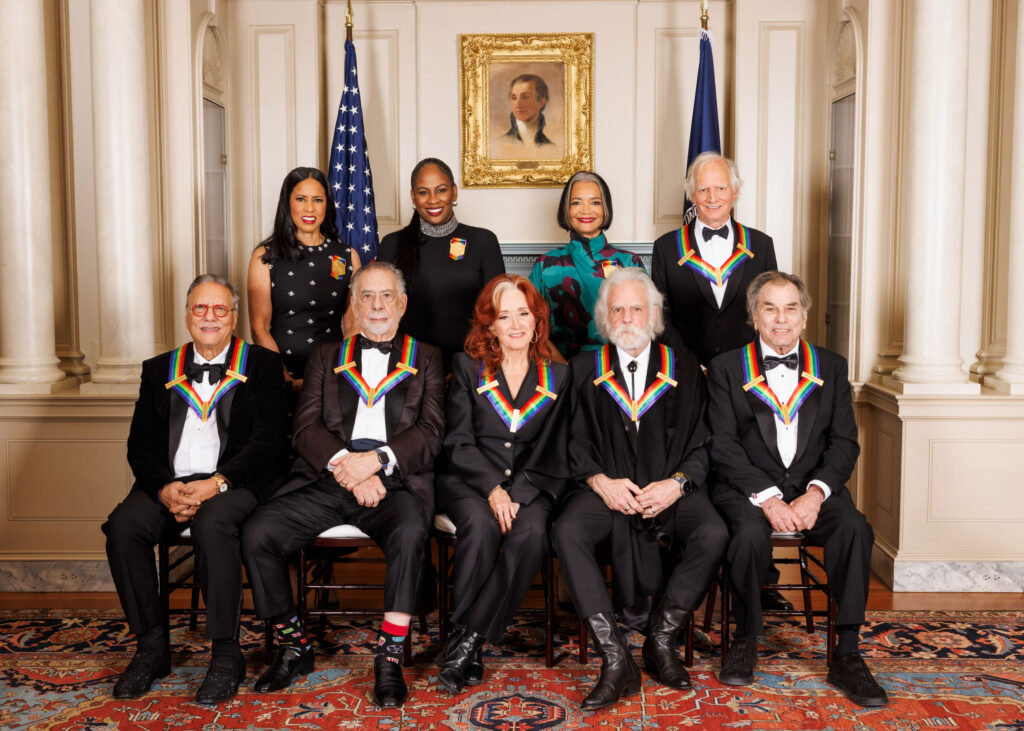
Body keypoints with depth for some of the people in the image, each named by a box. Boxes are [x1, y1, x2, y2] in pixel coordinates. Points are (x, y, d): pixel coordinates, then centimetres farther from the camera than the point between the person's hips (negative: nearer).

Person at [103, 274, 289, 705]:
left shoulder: (262, 365, 8)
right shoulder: (160, 370, 19)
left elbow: (268, 441, -4)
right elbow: (140, 446, 10)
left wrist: (217, 482, -17)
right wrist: (164, 488, -11)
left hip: (235, 483, -4)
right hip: (169, 483, 4)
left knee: (212, 524, -35)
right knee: (123, 525, -25)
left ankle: (225, 655, -21)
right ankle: (151, 646, -8)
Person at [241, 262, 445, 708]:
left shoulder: (425, 359, 16)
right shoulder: (326, 358, 20)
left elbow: (431, 433, 2)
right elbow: (306, 429, 7)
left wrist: (376, 460, -15)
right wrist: (346, 466, -12)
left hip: (395, 482, -2)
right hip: (327, 478, 2)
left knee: (410, 533, -35)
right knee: (256, 533, -19)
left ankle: (389, 658, -21)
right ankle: (293, 648, -1)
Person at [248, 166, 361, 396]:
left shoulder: (348, 256, 11)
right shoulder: (265, 257, 5)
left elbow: (353, 325, 12)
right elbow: (259, 327, 1)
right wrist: (288, 381, -11)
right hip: (281, 374, -1)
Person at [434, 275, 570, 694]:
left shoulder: (557, 377, 12)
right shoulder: (468, 368, 11)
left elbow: (552, 454, 5)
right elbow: (459, 443, 1)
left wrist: (515, 494, -12)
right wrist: (493, 488, -16)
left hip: (530, 487, 1)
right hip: (469, 480, 0)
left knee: (530, 533, -32)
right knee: (481, 526, -34)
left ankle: (469, 640, -24)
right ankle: (465, 632, -19)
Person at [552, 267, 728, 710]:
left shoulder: (685, 370, 14)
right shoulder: (584, 370, 14)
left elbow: (702, 443, 7)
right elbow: (575, 442, 7)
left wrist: (676, 483, -11)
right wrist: (600, 481, -11)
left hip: (671, 489, 0)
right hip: (606, 489, 0)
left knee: (713, 534, -30)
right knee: (566, 532, -31)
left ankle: (661, 639, -10)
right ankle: (616, 660, -27)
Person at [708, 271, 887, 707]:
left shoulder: (831, 368, 12)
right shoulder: (727, 368, 5)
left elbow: (844, 442, 4)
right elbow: (723, 445, -4)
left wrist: (816, 492, -14)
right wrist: (766, 497, -18)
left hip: (813, 488, 2)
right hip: (748, 487, -2)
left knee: (854, 527, -28)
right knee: (750, 533, -33)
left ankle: (847, 655, -16)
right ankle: (745, 641, -7)